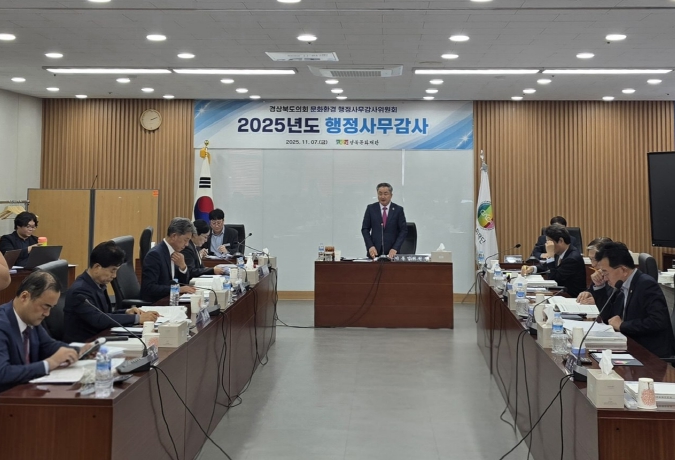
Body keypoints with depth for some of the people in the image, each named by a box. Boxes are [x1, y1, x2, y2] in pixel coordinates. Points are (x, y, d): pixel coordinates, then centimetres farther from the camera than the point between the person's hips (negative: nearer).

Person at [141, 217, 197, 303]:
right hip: (153, 303, -8)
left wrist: (183, 266, -7)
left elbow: (184, 282, 12)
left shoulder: (175, 252, 6)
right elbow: (149, 287, -23)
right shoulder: (155, 254, -17)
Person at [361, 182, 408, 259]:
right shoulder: (371, 208, 5)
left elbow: (403, 230, 1)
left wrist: (395, 248, -10)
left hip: (392, 252, 0)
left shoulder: (398, 209, 2)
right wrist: (370, 246, -7)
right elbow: (365, 229, 6)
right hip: (374, 251, 1)